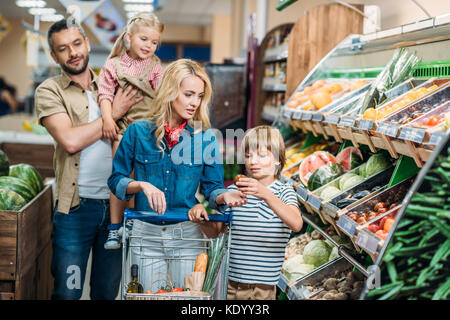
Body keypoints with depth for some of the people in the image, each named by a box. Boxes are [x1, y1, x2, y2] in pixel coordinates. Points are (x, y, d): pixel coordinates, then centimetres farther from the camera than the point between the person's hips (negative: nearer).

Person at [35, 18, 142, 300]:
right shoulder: (49, 92, -2)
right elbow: (70, 140, -17)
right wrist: (113, 113, -11)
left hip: (116, 203, 4)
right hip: (76, 206, -3)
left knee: (108, 290, 15)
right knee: (68, 291, 3)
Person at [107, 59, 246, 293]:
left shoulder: (204, 138, -2)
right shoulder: (138, 132, -3)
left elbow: (211, 186, 3)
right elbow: (116, 180, 1)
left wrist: (224, 196, -19)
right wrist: (142, 185, -17)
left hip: (187, 235, 0)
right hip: (145, 234, 0)